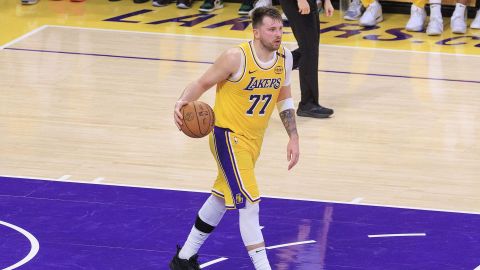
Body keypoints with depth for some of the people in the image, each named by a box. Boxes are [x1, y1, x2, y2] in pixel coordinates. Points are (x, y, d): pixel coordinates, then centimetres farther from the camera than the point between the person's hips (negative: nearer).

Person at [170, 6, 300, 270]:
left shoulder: (284, 57, -3)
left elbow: (284, 98, 11)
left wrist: (293, 137, 5)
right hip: (229, 135, -8)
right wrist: (182, 102, -32)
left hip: (254, 138, 8)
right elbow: (202, 83, -13)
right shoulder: (236, 57, -22)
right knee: (249, 204, -16)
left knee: (221, 199, 20)